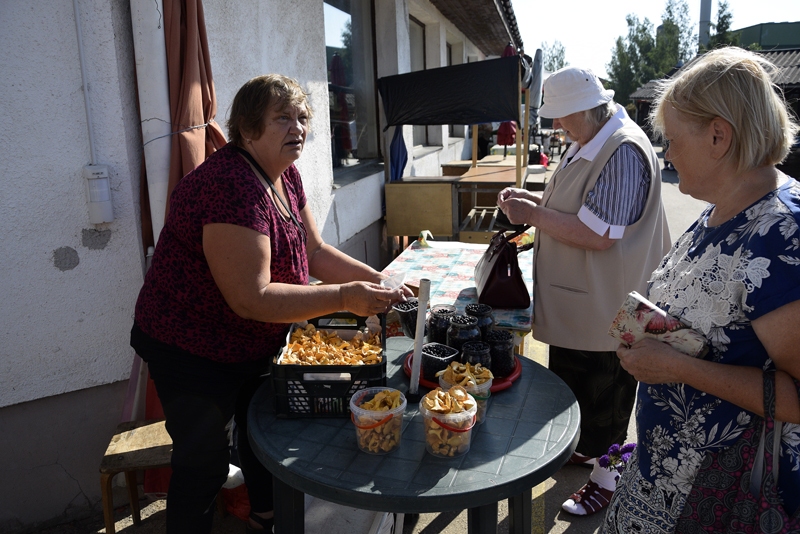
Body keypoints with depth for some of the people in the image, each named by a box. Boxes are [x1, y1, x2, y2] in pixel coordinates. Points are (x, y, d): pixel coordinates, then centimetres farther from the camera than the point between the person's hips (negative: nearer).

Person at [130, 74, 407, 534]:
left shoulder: (285, 174, -2)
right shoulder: (232, 185, -32)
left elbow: (316, 252, 2)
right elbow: (251, 298, -35)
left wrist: (378, 280, -10)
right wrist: (345, 297, -34)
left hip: (258, 342, 10)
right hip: (192, 349, -9)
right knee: (203, 463, 8)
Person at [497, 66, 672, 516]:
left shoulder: (624, 152, -25)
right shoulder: (590, 142, 8)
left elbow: (598, 234, -30)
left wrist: (534, 215, -20)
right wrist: (533, 199, 4)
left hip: (603, 308, -10)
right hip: (577, 303, 10)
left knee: (602, 392, 8)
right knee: (575, 383, 23)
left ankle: (607, 476, 30)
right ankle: (589, 447, 45)